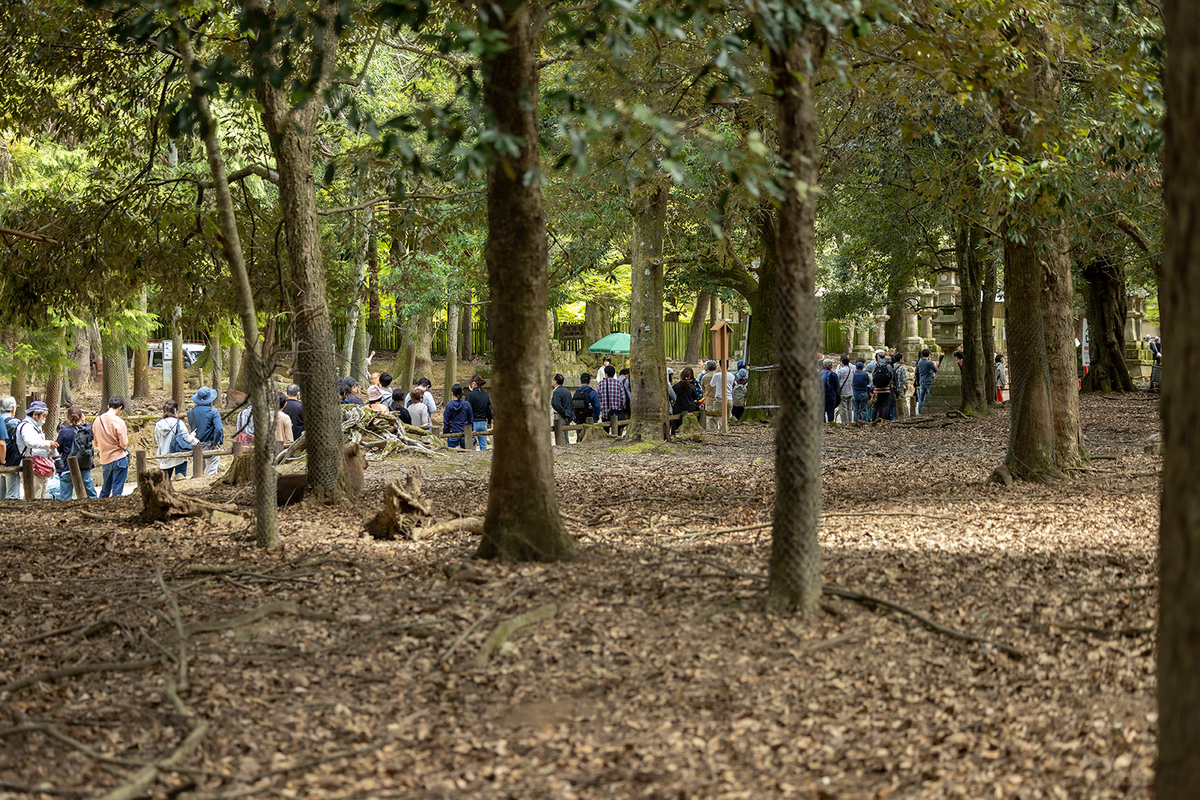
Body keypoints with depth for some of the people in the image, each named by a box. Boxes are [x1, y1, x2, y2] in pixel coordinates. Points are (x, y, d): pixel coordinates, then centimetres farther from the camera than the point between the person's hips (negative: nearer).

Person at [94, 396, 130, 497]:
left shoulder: (97, 421, 2)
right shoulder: (119, 422, -15)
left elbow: (95, 443, 9)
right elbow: (124, 444, -13)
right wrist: (125, 434, 5)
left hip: (104, 461, 5)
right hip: (119, 459, -5)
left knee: (105, 490, 17)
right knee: (117, 490, 0)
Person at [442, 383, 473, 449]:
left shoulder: (449, 405, -9)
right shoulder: (467, 404, -3)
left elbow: (446, 421, -3)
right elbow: (471, 420, 4)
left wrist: (444, 433, 7)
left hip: (453, 433, -2)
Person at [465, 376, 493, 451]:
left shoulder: (470, 395, -12)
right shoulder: (485, 395, 7)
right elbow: (489, 410, 14)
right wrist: (489, 423, 25)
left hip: (474, 423, -6)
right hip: (483, 423, 6)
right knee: (483, 446, 10)